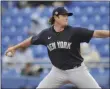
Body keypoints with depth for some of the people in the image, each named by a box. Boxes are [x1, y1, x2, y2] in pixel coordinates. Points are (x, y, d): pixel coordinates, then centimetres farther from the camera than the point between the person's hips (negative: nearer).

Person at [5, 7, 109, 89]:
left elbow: (96, 33, -22)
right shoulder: (46, 34, -4)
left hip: (77, 70, -2)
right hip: (58, 71, 2)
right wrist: (15, 47, 22)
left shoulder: (74, 32, -14)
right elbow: (31, 40, 13)